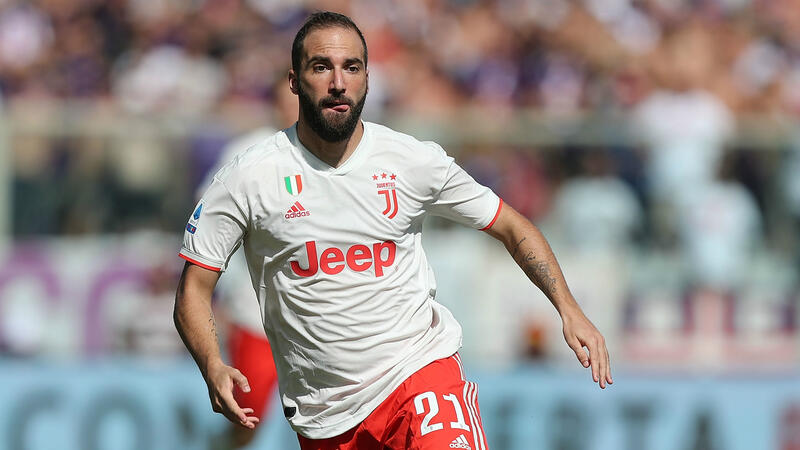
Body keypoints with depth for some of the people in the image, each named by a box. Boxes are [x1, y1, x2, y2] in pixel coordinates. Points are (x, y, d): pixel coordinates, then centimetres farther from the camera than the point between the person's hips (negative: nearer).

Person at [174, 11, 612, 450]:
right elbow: (194, 288, -2)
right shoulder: (248, 178, -5)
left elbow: (511, 227, 11)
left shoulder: (415, 161, 0)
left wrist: (568, 308, -2)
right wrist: (213, 368, -20)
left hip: (420, 368, -1)